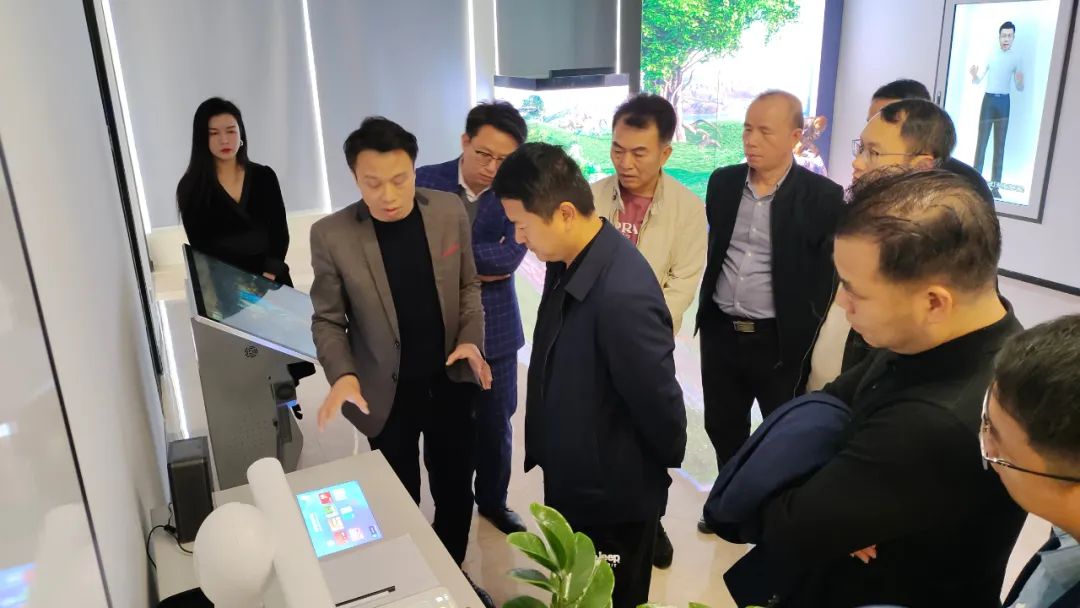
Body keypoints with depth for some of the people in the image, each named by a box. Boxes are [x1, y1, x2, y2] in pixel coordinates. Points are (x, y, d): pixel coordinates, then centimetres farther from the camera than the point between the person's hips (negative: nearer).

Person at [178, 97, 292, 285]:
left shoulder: (264, 176, 6)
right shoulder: (190, 188, 0)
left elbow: (280, 232, 3)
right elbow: (201, 248, -1)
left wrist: (268, 274, -11)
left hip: (273, 281, 1)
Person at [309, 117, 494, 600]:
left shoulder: (450, 211, -10)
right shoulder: (331, 235, -16)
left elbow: (468, 285, 3)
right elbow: (327, 320, -7)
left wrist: (470, 339, -13)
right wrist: (343, 374, -24)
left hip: (451, 379, 2)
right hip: (387, 391, -2)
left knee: (455, 489, 19)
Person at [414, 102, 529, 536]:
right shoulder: (427, 182, -7)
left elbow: (511, 255, -21)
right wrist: (480, 267, -18)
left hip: (494, 328, 1)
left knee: (495, 424, 15)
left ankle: (493, 500, 40)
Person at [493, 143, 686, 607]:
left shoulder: (623, 296, -35)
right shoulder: (567, 260, -6)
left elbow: (659, 404, -23)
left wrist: (665, 467, -5)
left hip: (612, 497, -8)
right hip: (569, 479, 8)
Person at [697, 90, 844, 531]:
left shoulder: (823, 197, -11)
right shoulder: (722, 182, 2)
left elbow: (828, 276, -9)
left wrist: (810, 343, -11)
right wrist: (706, 311, 12)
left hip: (782, 341, -4)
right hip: (720, 332, 4)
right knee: (722, 427, 19)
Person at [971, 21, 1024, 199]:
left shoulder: (1016, 58, 4)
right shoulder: (991, 55, -1)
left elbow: (1020, 88, 6)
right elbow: (977, 81, 0)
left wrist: (1020, 81, -17)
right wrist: (974, 76, -24)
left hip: (1005, 101, 2)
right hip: (989, 99, -2)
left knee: (1000, 144, 2)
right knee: (982, 141, -5)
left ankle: (995, 185, 4)